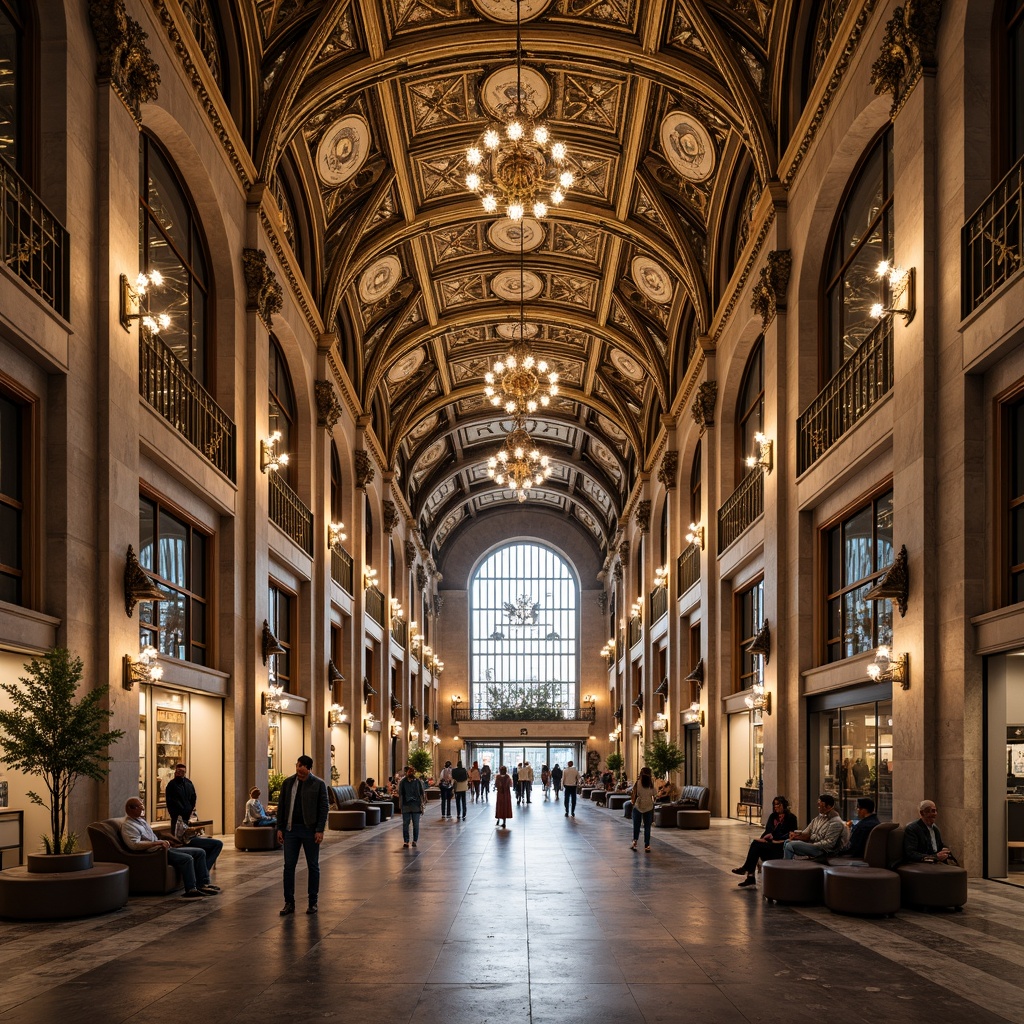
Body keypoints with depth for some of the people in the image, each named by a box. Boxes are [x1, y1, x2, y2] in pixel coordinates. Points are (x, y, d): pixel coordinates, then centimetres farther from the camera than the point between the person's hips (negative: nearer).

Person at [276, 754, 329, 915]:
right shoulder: (288, 783, 6)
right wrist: (280, 828, 2)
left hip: (310, 830, -3)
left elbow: (323, 808, -6)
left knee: (313, 866, 6)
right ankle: (289, 902, 8)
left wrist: (320, 830, -12)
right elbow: (281, 806, 8)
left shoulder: (319, 784, -4)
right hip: (291, 829, 3)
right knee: (289, 866, 2)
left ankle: (313, 902, 15)